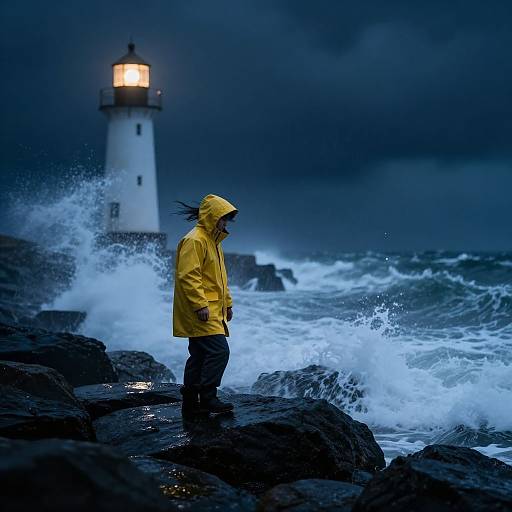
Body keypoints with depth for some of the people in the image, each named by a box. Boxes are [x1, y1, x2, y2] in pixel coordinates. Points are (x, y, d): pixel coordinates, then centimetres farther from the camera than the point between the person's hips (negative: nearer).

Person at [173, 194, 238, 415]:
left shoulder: (213, 241, 21)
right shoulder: (194, 241, -13)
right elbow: (188, 276, -20)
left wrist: (227, 303, 25)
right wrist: (200, 305, -24)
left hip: (212, 310, 10)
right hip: (202, 311, -10)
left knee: (200, 355, 12)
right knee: (219, 350, -15)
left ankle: (190, 402, 17)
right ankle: (208, 398, -9)